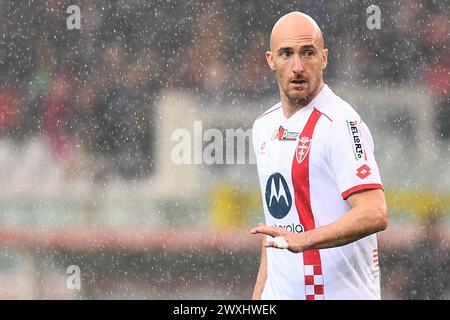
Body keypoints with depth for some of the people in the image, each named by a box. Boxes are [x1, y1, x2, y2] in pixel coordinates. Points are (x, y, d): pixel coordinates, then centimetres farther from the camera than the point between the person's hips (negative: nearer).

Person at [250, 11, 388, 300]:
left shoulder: (341, 123, -12)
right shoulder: (265, 126, 13)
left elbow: (374, 214, -24)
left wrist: (304, 239, -34)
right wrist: (259, 292, 16)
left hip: (339, 292, -7)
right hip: (278, 294, 7)